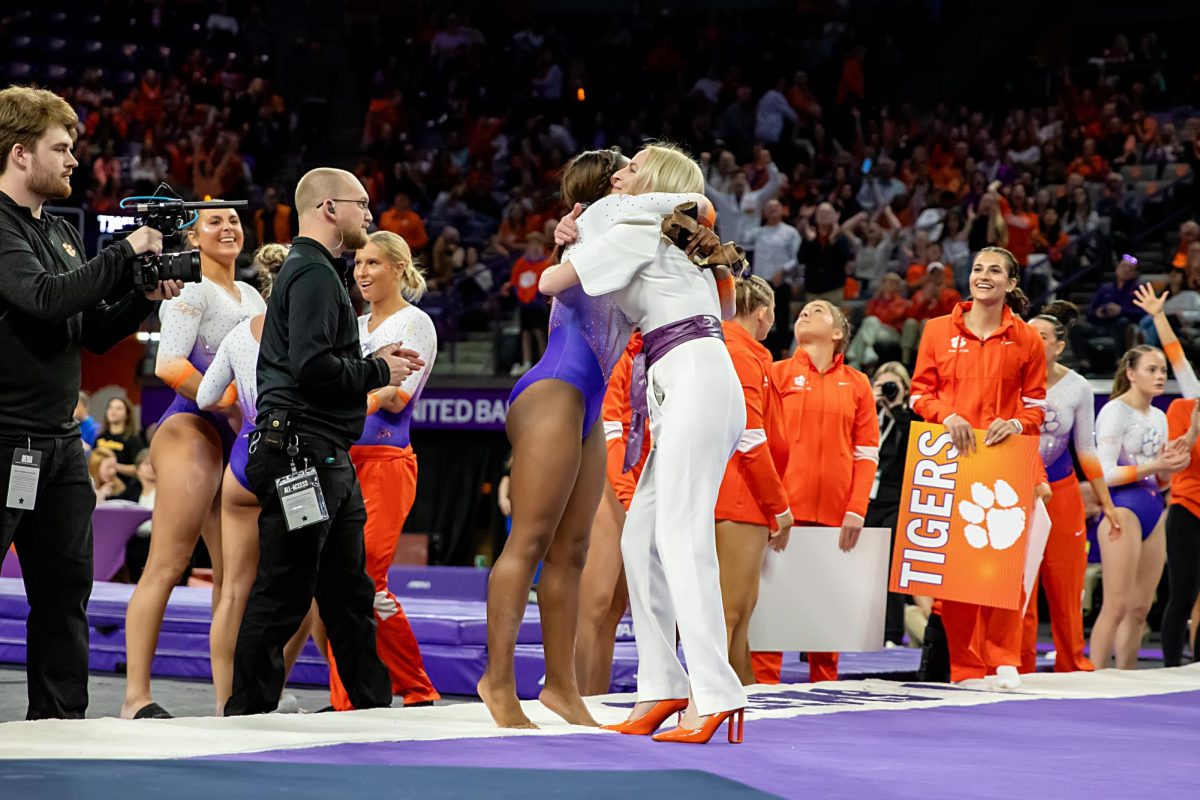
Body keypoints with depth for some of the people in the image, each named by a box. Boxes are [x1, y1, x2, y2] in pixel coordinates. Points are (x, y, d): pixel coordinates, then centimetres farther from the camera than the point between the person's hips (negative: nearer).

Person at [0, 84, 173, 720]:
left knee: (65, 588, 9)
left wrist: (145, 297, 3)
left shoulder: (61, 232, 17)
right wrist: (125, 253, -16)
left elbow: (93, 333, 21)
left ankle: (59, 718, 15)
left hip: (59, 441, 9)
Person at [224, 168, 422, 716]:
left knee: (350, 589, 13)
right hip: (303, 450, -11)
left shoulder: (315, 270, 21)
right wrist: (378, 373, -9)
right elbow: (314, 368, -23)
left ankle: (374, 707, 19)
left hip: (326, 458, 11)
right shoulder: (314, 274, -12)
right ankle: (247, 716, -3)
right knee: (282, 593, -7)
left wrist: (375, 363, 13)